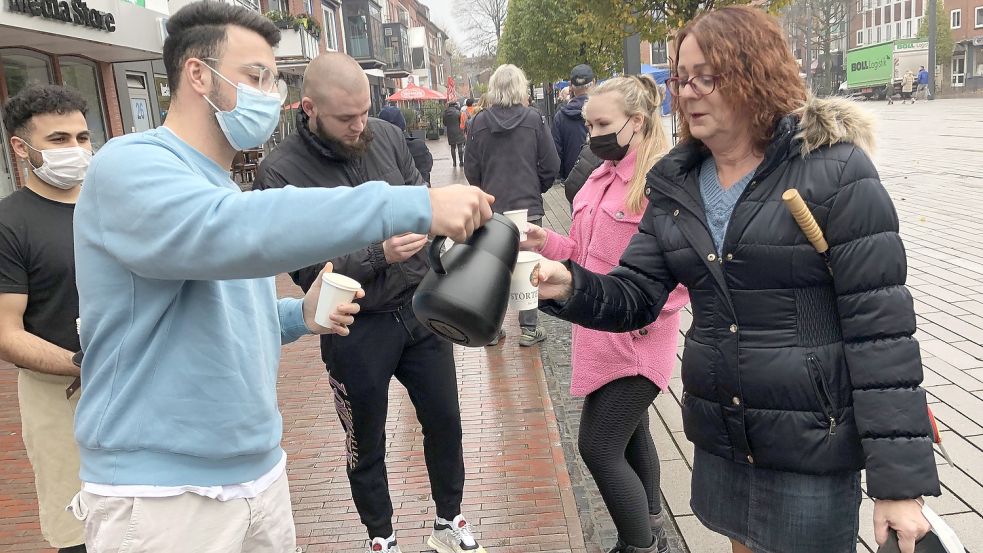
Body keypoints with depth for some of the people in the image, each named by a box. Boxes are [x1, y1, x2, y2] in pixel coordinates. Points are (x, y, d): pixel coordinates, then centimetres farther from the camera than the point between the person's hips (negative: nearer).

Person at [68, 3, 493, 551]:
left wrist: (300, 316, 1)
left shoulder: (226, 188, 12)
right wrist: (411, 205, -38)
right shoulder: (131, 165, -15)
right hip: (160, 494, -8)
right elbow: (223, 231, -36)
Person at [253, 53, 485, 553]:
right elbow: (310, 273, -16)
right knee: (367, 447, 16)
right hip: (356, 329, -4)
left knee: (445, 423, 17)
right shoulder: (281, 173, -16)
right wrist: (380, 254, -28)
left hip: (421, 308, 4)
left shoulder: (387, 136, -3)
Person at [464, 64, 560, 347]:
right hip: (528, 206, -1)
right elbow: (550, 165, -5)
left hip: (491, 207, 1)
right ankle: (529, 329, 14)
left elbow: (471, 168, 1)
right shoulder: (534, 119, -7)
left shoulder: (480, 122, -4)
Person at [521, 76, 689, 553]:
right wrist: (548, 243, -1)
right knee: (630, 435, 20)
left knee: (599, 448, -5)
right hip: (601, 334, 9)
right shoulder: (602, 177, 11)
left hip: (633, 341, -9)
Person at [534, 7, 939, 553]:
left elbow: (880, 329, -15)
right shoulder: (676, 185, 3)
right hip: (719, 439, 5)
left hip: (811, 443, -5)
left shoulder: (835, 171, -14)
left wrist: (899, 480, -16)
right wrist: (572, 288, -21)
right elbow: (636, 295, 1)